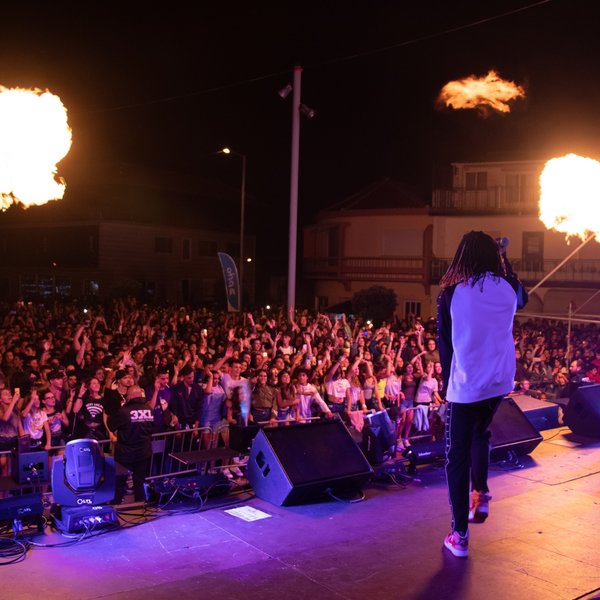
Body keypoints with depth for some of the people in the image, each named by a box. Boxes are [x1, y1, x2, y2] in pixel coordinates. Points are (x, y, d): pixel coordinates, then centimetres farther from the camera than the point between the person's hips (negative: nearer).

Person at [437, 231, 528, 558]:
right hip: (501, 381, 4)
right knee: (480, 433, 30)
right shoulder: (507, 289, -1)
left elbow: (444, 344, -2)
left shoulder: (452, 293, -10)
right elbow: (522, 299, 25)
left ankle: (460, 536, 7)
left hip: (466, 384, -4)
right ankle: (481, 493, 17)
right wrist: (505, 261, 26)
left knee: (458, 456, 5)